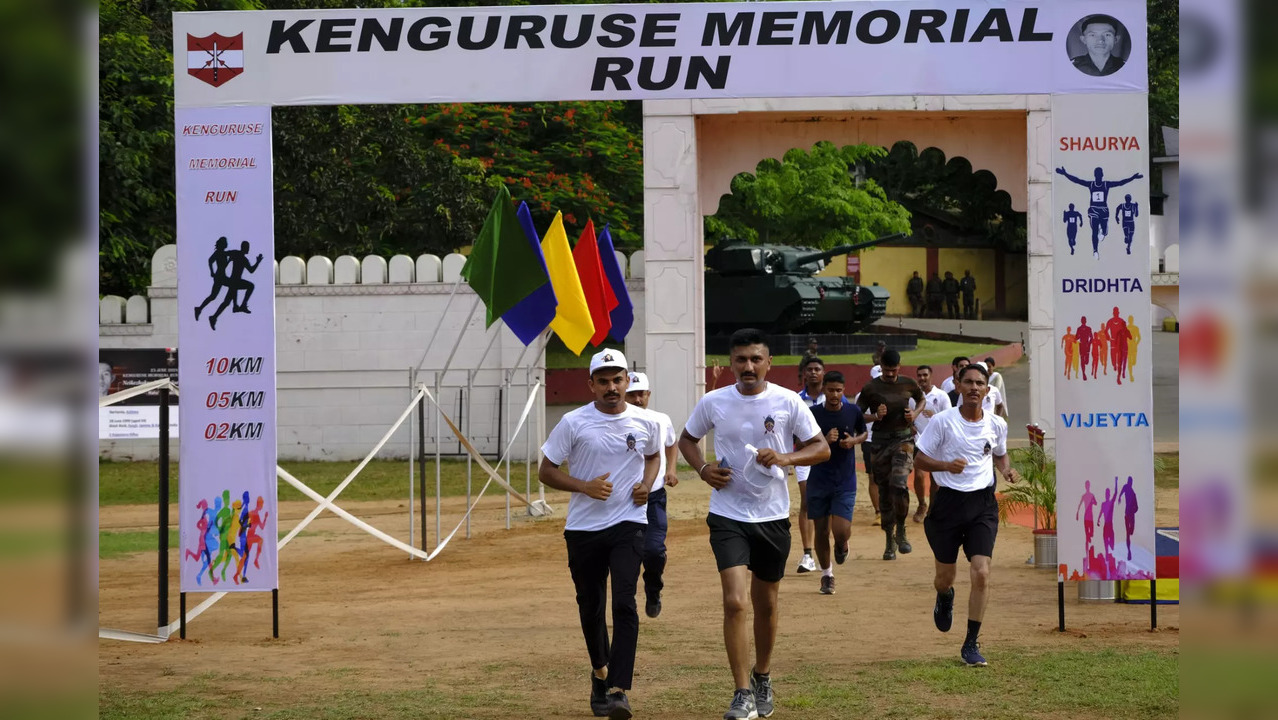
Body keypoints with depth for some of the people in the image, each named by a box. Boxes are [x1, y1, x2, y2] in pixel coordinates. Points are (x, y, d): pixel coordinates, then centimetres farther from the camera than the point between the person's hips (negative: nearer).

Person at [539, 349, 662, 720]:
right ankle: (600, 672, 38)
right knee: (591, 607, 12)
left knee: (624, 603, -17)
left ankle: (619, 690, -21)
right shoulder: (573, 423, -6)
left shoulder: (646, 423, 1)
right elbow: (546, 471, -1)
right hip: (583, 527, 1)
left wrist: (647, 485, 2)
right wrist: (585, 486, -16)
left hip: (628, 524, 0)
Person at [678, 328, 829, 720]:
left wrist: (785, 458, -19)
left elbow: (821, 448, -1)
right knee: (734, 602, -15)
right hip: (728, 515, -1)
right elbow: (687, 439, 14)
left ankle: (762, 678, 36)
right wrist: (702, 468, -6)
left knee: (766, 603, 14)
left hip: (773, 515, 1)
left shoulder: (788, 402, -5)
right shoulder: (713, 402, -2)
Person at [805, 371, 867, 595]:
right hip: (818, 481, 0)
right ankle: (826, 574, 26)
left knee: (841, 531, -12)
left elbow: (864, 434, 18)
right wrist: (824, 441, -20)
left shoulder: (853, 412, -1)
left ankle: (842, 545, 26)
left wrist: (854, 441, -5)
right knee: (821, 531, 6)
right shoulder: (813, 414, -6)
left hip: (845, 482, 0)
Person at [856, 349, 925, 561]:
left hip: (904, 438, 0)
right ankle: (890, 541, 16)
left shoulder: (908, 384, 4)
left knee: (899, 483, -21)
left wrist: (915, 413, 2)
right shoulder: (871, 388, -2)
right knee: (884, 491, 5)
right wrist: (875, 416, -16)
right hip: (880, 441, 1)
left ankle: (901, 531, -2)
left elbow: (921, 400, 23)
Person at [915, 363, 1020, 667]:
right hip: (949, 502, -1)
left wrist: (1007, 470, 0)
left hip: (983, 503, 1)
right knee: (945, 576, 8)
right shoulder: (942, 421, -7)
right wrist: (947, 465, -20)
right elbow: (921, 460, -1)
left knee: (981, 573, -13)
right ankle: (944, 598, 49)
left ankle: (971, 644, -2)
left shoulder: (997, 424, 3)